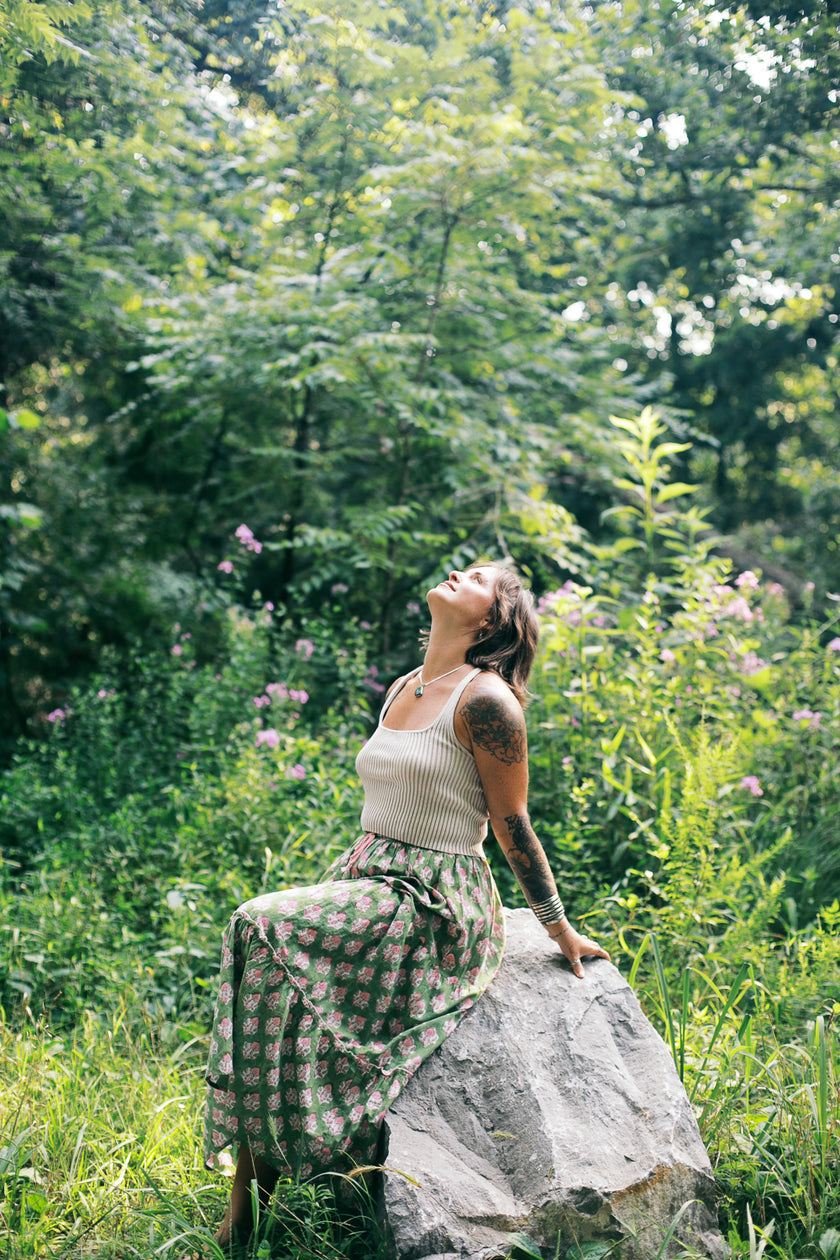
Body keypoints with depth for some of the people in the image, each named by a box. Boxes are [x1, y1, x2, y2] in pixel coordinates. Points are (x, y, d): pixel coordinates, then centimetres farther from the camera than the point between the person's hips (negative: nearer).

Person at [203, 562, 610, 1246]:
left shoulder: (485, 699, -10)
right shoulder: (402, 690, 15)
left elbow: (513, 824, -6)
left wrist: (560, 929, -2)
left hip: (435, 905, -7)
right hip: (368, 879, 8)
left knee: (266, 929, -25)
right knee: (255, 933, -17)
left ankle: (252, 1199, -17)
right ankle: (244, 1203, -13)